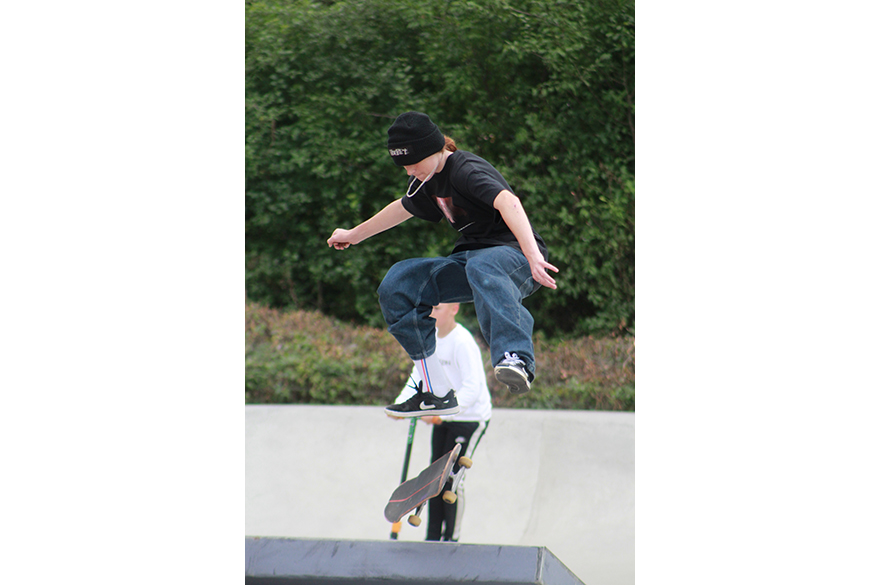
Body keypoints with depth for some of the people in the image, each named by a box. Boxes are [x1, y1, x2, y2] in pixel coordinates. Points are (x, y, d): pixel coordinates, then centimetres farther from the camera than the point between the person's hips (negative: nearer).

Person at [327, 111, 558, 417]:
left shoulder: (465, 170, -17)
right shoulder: (427, 180, 12)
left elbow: (509, 202, -35)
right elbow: (404, 207, 34)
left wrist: (533, 256, -50)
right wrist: (354, 235, 47)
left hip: (516, 256, -9)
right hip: (468, 258, 9)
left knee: (482, 267, -43)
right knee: (396, 286, -5)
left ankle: (516, 358, -68)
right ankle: (438, 394, -5)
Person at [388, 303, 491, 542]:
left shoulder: (463, 342, -24)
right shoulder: (430, 338, 0)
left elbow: (472, 389, -30)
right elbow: (418, 376, 7)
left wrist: (441, 412, -38)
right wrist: (401, 404, -8)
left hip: (470, 418, -8)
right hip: (442, 418, 8)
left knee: (451, 477, -8)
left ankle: (452, 538, 5)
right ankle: (432, 538, 19)